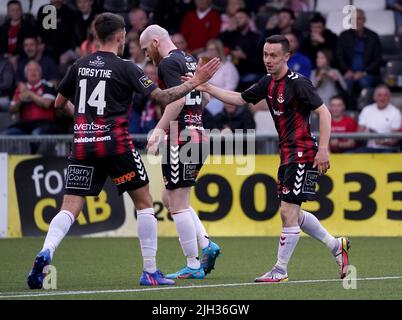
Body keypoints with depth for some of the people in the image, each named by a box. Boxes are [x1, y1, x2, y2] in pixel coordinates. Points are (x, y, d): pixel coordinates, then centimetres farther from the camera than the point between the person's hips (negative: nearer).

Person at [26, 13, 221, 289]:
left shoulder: (80, 66, 10)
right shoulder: (125, 68, -5)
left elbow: (60, 103, 21)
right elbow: (163, 97, -11)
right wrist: (195, 82, -2)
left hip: (82, 144, 4)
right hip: (115, 145, -4)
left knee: (70, 209, 1)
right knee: (144, 203, 11)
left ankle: (46, 252, -27)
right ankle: (150, 272, 9)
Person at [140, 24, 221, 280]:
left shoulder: (169, 63, -10)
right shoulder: (190, 61, 17)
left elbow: (178, 98, -22)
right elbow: (204, 97, 22)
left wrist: (160, 129, -25)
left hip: (180, 137, -10)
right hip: (198, 135, 10)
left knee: (178, 203, -5)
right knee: (171, 199, 18)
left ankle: (193, 266, -4)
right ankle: (207, 245, 8)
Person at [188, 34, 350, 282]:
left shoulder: (298, 83, -15)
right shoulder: (268, 83, 10)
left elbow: (324, 112, -17)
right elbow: (240, 99, 20)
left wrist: (323, 149, -23)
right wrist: (206, 88, 10)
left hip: (302, 154, -9)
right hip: (287, 154, 9)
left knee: (288, 211, -7)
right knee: (292, 214, 14)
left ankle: (280, 271, 0)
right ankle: (336, 245, 28)